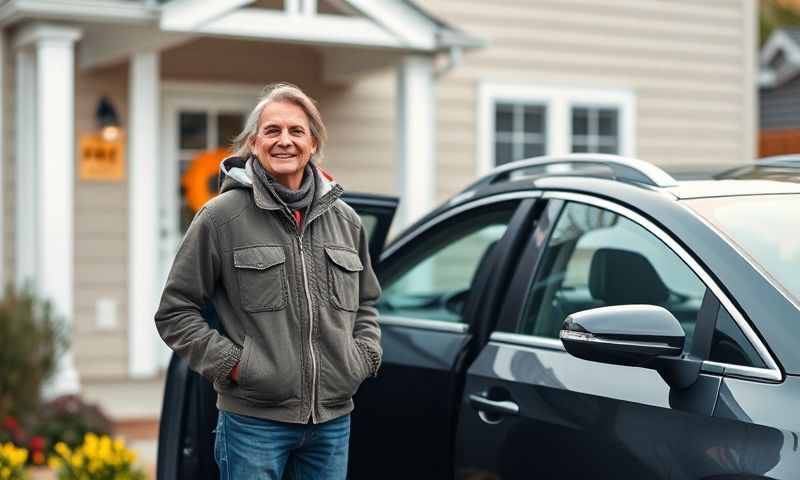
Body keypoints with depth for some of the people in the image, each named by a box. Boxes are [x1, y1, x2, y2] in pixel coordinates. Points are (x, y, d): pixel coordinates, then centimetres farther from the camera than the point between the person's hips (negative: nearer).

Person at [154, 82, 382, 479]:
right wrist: (229, 363, -10)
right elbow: (174, 311, -2)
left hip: (333, 419, 5)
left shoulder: (344, 219, 10)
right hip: (254, 421, -5)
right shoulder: (222, 216, -5)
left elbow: (366, 303, 24)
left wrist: (365, 355, 8)